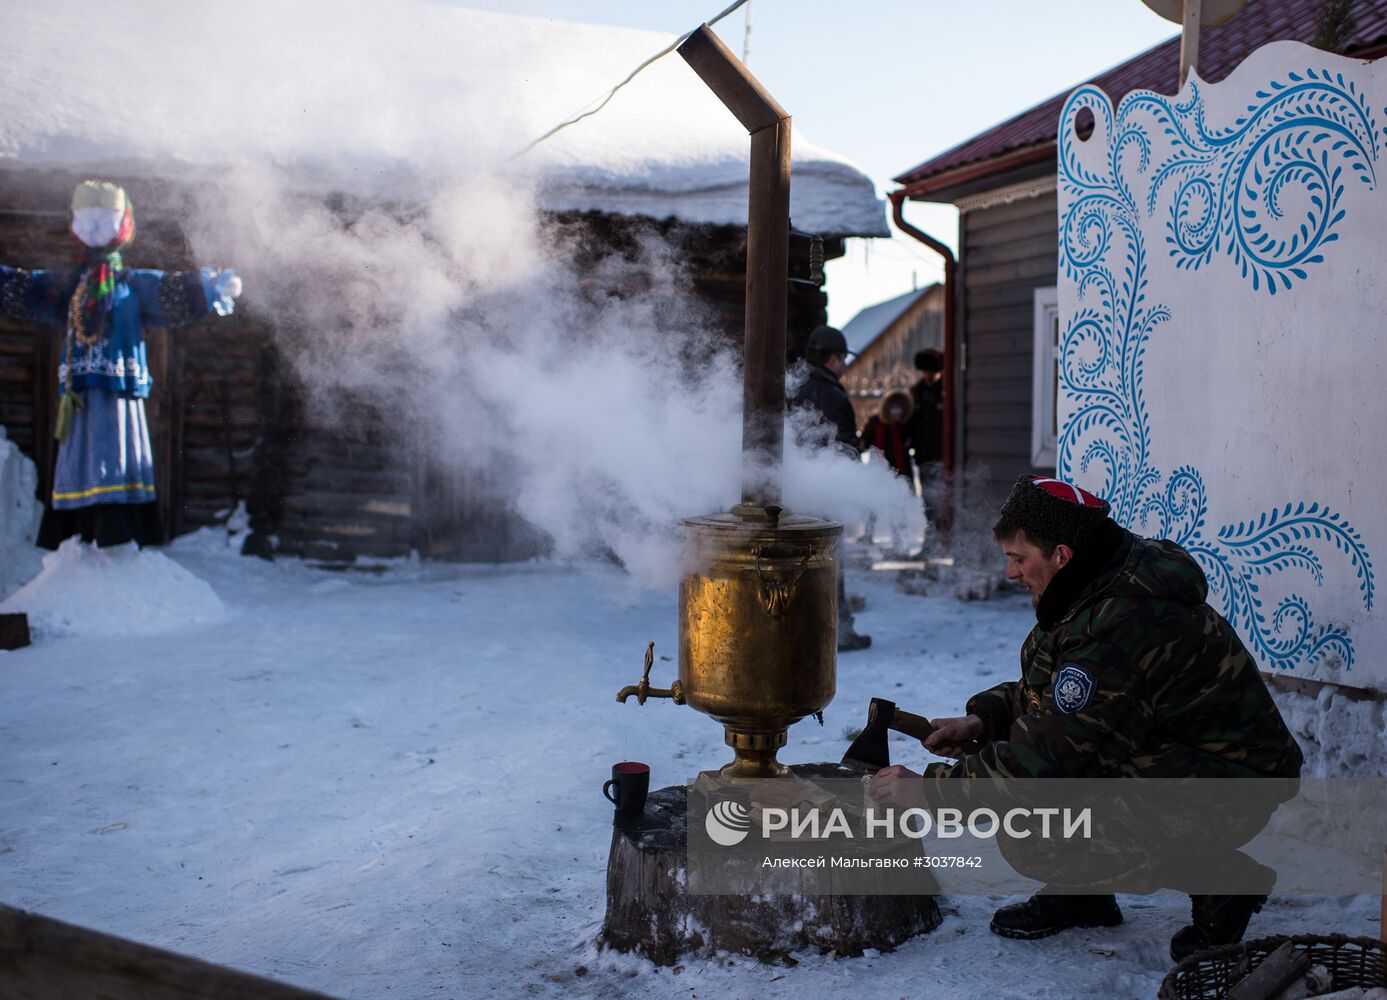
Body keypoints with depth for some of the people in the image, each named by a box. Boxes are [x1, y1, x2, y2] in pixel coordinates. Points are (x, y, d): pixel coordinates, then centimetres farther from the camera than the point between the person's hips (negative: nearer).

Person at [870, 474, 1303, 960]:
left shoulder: (1125, 626, -30)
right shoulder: (1106, 590, 2)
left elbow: (1045, 757, -29)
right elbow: (1043, 689, 17)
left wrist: (930, 786, -21)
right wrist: (982, 720, 0)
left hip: (1223, 790, -9)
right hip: (1164, 760, 10)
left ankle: (1220, 880, -5)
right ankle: (1080, 891, 14)